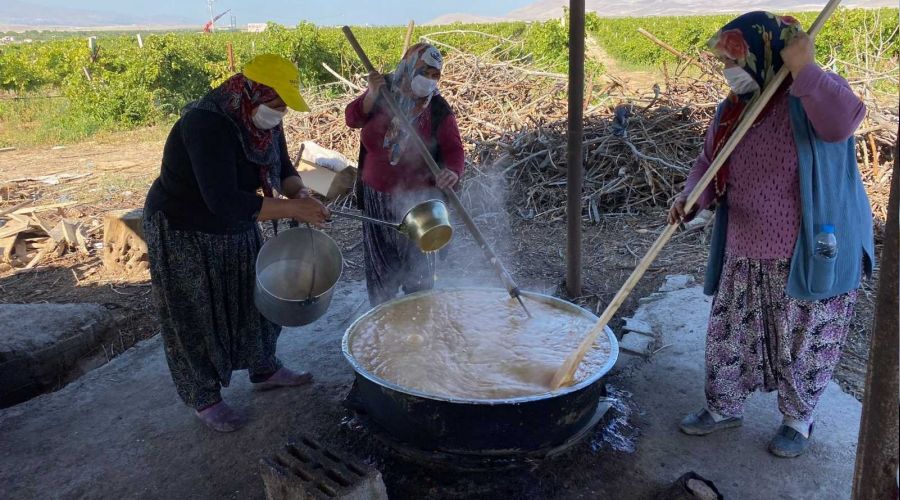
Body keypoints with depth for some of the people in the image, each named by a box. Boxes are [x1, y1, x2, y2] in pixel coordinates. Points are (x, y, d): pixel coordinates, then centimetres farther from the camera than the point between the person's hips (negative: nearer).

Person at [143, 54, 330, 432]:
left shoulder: (263, 119, -8)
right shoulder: (206, 124, -33)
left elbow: (282, 167, 4)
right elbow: (223, 201, -40)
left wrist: (299, 192, -18)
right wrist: (291, 208, -37)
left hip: (236, 229, 8)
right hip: (183, 232, -8)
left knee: (255, 297, 18)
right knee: (196, 317, 6)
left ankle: (264, 370, 39)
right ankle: (204, 399, 25)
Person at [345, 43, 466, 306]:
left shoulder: (438, 110, -13)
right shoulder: (384, 91, -4)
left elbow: (454, 149, -19)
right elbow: (352, 119, -7)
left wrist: (453, 171, -41)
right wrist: (372, 95, -24)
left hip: (417, 201, -3)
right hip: (377, 198, 3)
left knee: (417, 263, 10)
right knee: (380, 261, 18)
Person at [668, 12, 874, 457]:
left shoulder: (814, 95, -12)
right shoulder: (731, 110, 6)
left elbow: (844, 120, -34)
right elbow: (709, 163, 8)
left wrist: (803, 69, -31)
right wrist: (690, 196, -12)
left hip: (810, 254, -5)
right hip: (745, 255, 6)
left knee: (803, 344, 10)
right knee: (729, 334, 14)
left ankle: (798, 420, 33)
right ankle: (723, 407, 34)